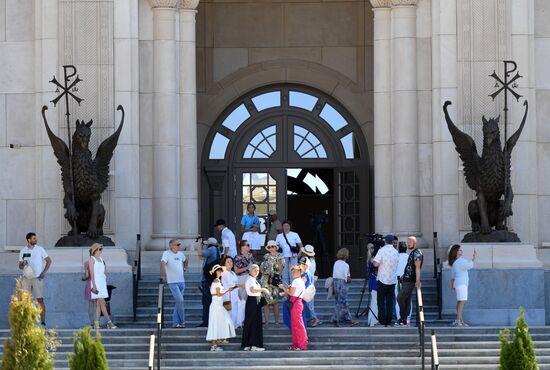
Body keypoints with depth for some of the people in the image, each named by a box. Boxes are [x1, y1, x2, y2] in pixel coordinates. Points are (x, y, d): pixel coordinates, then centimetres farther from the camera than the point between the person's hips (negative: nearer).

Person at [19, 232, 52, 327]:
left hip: (37, 278, -2)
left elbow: (49, 260, 6)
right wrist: (23, 264, -14)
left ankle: (43, 322, -8)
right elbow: (20, 266, 10)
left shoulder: (40, 249, 1)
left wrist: (44, 272, -4)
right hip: (26, 278, 2)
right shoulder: (23, 251, 6)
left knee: (40, 300, -8)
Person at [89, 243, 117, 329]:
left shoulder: (101, 259, 16)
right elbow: (92, 273, -11)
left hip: (102, 282, 8)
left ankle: (96, 324, 4)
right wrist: (94, 285, -18)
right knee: (102, 303, -11)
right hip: (96, 282, -8)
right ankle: (109, 322, -16)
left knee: (98, 304, 4)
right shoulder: (92, 259, -6)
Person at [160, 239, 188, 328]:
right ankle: (182, 321, 0)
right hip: (173, 282, -7)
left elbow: (186, 260, 33)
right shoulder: (167, 253, -10)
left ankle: (175, 322, 13)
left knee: (178, 302, 8)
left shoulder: (180, 254, 12)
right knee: (180, 300, -13)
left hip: (181, 281, 7)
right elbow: (162, 263, -23)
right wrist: (163, 276, -30)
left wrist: (184, 268, 19)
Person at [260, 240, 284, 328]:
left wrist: (279, 262, -18)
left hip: (275, 280, -2)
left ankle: (276, 321, 4)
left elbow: (280, 269, -2)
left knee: (275, 301, -4)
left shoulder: (279, 256, 5)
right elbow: (261, 267, 16)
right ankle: (266, 321, -2)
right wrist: (263, 271, -4)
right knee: (266, 301, -3)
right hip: (265, 280, 2)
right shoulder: (266, 256, 13)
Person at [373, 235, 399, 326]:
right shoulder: (396, 252, 6)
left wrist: (373, 261, 5)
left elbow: (376, 264, -15)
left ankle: (382, 321, -3)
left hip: (382, 279, -4)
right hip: (392, 280, 4)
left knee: (381, 300, 2)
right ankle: (389, 321, 8)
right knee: (390, 301, 9)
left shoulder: (382, 250, -11)